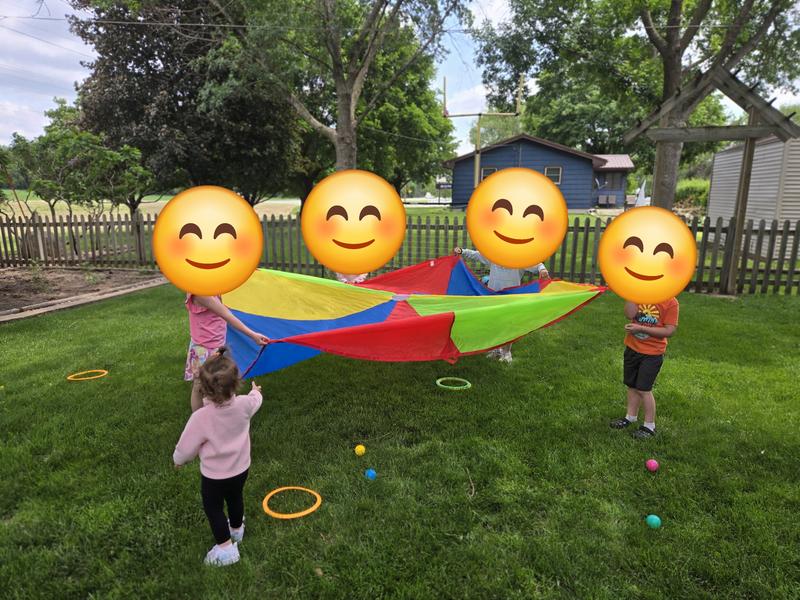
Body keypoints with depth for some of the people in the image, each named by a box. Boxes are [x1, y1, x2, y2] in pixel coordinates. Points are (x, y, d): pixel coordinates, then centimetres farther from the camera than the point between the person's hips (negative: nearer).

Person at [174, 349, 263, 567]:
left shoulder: (201, 417, -33)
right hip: (241, 469, 5)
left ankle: (225, 547, 26)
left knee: (213, 508, 20)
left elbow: (186, 447, -18)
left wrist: (178, 460, 6)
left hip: (214, 476, -4)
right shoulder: (244, 404, -22)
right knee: (235, 499, 29)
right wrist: (256, 391, 29)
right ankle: (236, 530, 53)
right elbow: (255, 400, 5)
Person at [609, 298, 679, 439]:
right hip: (632, 348, 5)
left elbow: (669, 331, -18)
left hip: (652, 354, -5)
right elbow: (630, 315, -15)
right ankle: (631, 417, 33)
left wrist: (640, 328, -23)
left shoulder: (671, 302, -15)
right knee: (632, 385, 16)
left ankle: (649, 426, 15)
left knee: (644, 389, -2)